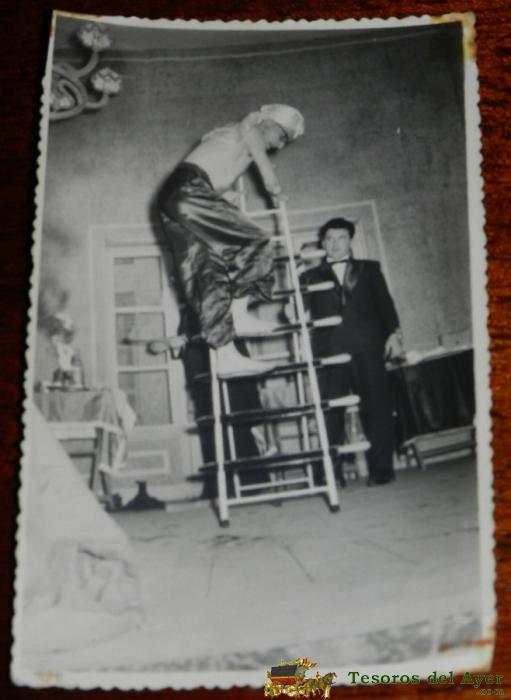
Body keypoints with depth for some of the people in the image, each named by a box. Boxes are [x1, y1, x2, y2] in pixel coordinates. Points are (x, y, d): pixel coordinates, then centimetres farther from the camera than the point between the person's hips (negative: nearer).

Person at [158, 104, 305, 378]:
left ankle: (226, 355, -7)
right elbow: (271, 183, -2)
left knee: (209, 274, -1)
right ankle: (239, 314, -8)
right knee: (254, 243, -8)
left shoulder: (232, 136, 33)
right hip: (189, 192, -9)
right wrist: (277, 192, 12)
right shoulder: (250, 130, 8)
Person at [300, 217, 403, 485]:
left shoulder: (369, 269, 18)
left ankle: (381, 470, 5)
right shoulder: (311, 277, 17)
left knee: (376, 408, -2)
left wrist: (394, 333, 0)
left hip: (367, 349, 0)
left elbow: (384, 303, 11)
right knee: (330, 414, -4)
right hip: (330, 352, 0)